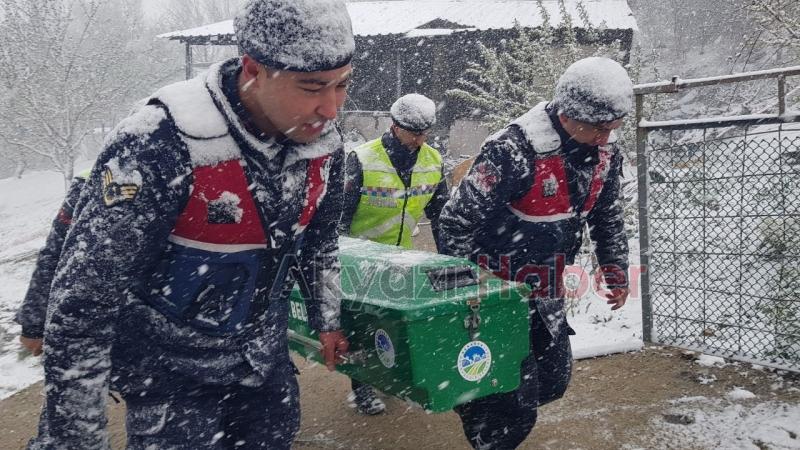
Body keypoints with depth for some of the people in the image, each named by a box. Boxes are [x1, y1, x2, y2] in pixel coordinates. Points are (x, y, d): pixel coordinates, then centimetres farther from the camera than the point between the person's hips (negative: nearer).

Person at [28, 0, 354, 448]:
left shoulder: (324, 143, -11)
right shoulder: (162, 146, -30)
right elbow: (83, 297, -26)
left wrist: (327, 321, 17)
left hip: (264, 355, 6)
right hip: (169, 367, -5)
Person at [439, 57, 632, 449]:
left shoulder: (605, 152, -3)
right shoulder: (514, 151, -27)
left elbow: (607, 215, 15)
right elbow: (457, 221, -22)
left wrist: (615, 268, 11)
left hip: (548, 295, 7)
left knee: (553, 382, 17)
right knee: (516, 402, -5)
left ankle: (489, 411, 42)